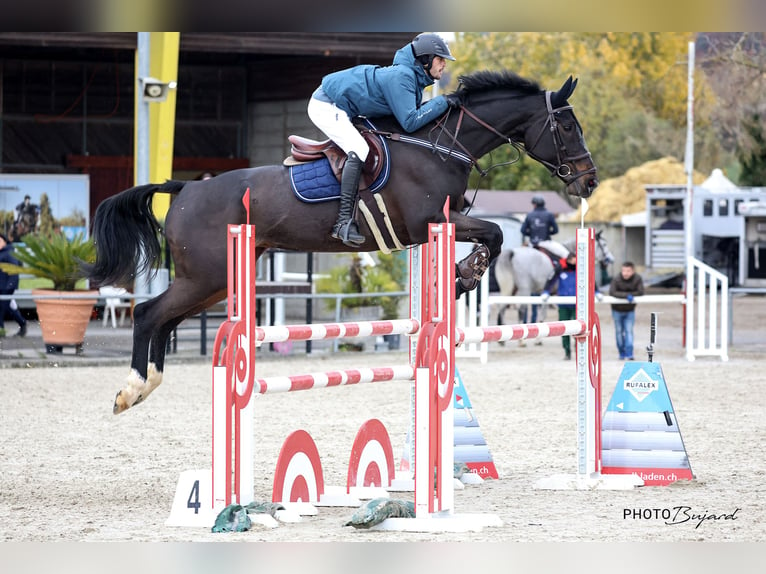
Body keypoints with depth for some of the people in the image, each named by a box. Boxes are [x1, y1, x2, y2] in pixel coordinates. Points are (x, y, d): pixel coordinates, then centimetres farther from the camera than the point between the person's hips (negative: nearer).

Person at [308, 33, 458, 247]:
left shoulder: (411, 76, 6)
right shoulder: (401, 77, -24)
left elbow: (412, 111, 12)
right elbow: (410, 122, -28)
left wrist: (443, 103, 1)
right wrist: (442, 102, -22)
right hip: (326, 106, -11)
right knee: (358, 150, -25)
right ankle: (344, 222, -28)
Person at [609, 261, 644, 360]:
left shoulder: (637, 279, -19)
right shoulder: (616, 280, -25)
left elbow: (640, 292, -23)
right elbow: (612, 292, -36)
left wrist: (630, 295, -30)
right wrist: (626, 295, -42)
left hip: (630, 310, 0)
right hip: (617, 310, 0)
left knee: (629, 331, -6)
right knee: (619, 332, 10)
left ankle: (629, 355, -8)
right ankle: (622, 354, 23)